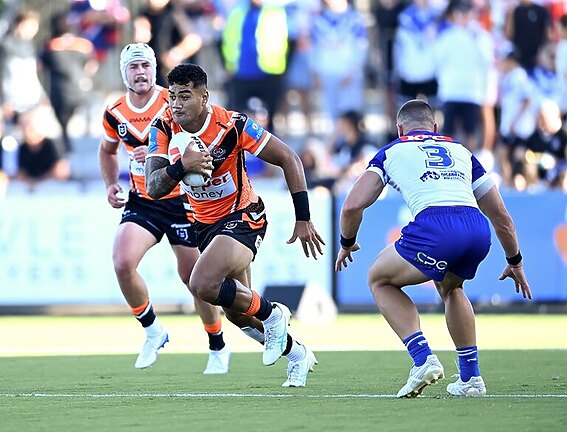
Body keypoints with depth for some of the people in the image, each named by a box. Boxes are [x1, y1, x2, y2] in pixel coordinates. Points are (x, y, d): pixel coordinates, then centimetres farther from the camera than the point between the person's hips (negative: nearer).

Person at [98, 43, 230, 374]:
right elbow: (108, 150, 22)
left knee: (195, 278, 3)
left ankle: (218, 349, 24)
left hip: (181, 200, -3)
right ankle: (153, 331, 2)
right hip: (141, 202, 3)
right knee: (122, 263, -20)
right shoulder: (115, 114, 2)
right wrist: (111, 185, 6)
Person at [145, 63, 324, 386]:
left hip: (242, 217, -6)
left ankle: (272, 314, -4)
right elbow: (153, 188, -19)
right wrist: (182, 166, -40)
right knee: (237, 314, 13)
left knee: (203, 285, -29)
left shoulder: (232, 125, -23)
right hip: (206, 223, 6)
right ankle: (297, 354, 37)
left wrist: (303, 219, -15)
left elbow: (289, 159, -15)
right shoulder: (164, 128, -12)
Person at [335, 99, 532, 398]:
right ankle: (471, 378, 30)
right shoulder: (460, 151, 33)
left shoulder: (391, 152, 24)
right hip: (479, 232, 4)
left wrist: (347, 244, 33)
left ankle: (423, 359, 3)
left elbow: (353, 205, 13)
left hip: (434, 227, -4)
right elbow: (501, 215, 33)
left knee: (380, 280, 21)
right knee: (449, 286, 36)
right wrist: (515, 262, 46)